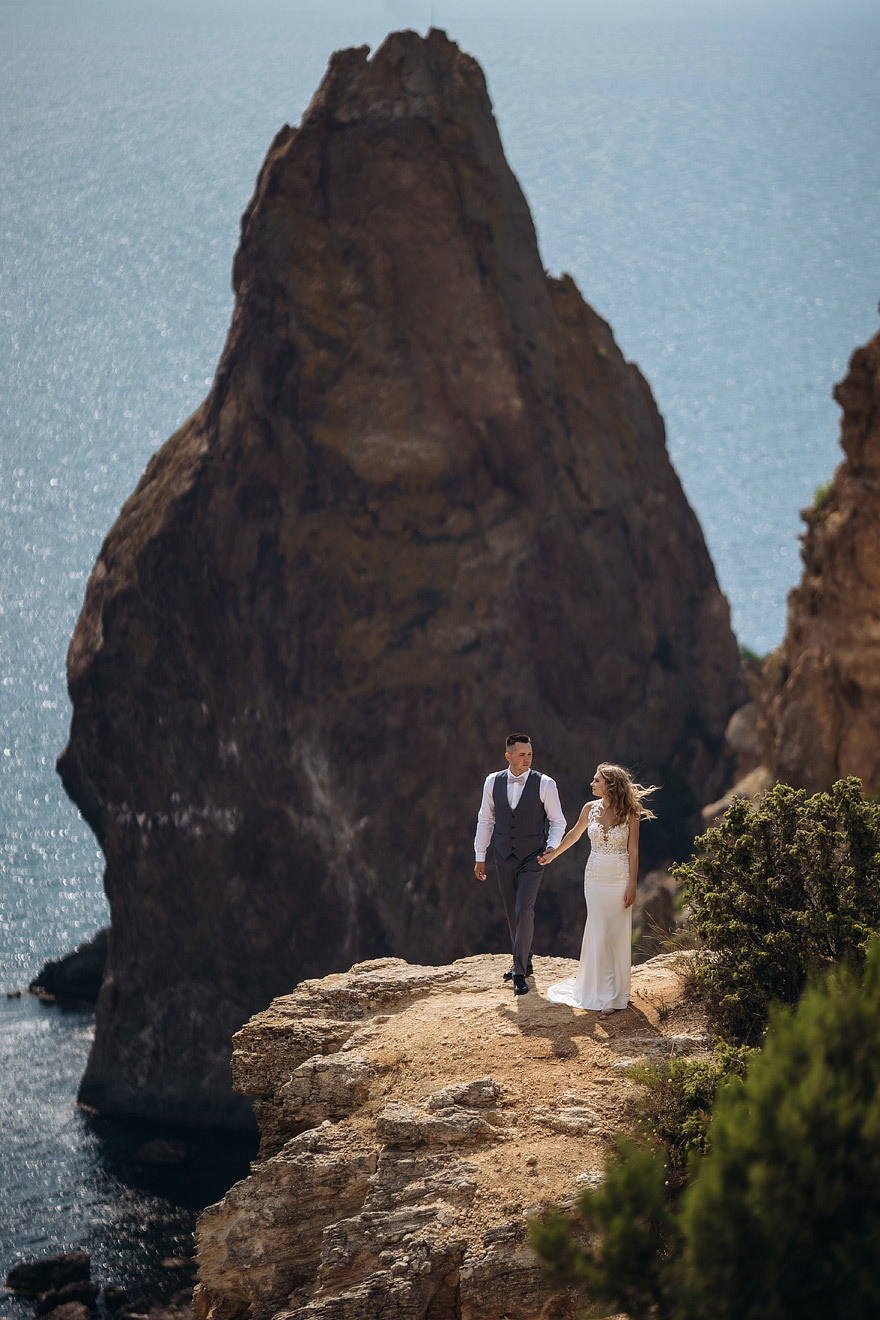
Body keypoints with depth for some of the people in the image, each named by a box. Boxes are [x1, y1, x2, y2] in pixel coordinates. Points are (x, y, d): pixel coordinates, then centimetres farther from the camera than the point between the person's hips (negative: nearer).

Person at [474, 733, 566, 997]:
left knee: (524, 911, -13)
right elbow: (485, 820, 9)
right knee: (512, 913, 12)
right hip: (503, 857, 4)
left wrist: (552, 847, -16)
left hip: (532, 858, -4)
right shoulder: (493, 782, 1)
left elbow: (557, 821, 1)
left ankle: (520, 972, -8)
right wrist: (480, 857, 9)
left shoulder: (545, 784, -7)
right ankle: (524, 962, 29)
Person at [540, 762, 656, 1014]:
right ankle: (603, 994, 3)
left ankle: (616, 992, 13)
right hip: (595, 878, 2)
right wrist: (552, 855, 29)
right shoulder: (590, 809, 1)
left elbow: (633, 851, -5)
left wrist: (632, 886, -8)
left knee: (618, 934, 1)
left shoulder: (629, 813, -8)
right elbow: (574, 834, 19)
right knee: (599, 934, -1)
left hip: (620, 879, -2)